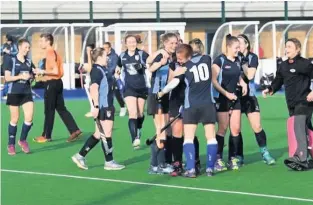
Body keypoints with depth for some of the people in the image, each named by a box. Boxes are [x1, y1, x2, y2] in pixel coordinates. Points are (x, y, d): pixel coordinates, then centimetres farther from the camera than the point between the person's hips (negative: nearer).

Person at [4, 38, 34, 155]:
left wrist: (30, 76, -5)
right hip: (14, 93, -4)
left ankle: (23, 140, 13)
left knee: (29, 118, -8)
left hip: (27, 92, 4)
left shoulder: (29, 61, 8)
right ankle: (11, 145, 14)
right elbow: (7, 78, -11)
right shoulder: (11, 60, -7)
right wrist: (21, 76, -22)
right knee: (14, 119, 2)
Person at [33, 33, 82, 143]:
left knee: (49, 110, 0)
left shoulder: (50, 54, -15)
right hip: (57, 82, 9)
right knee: (61, 108, 10)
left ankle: (46, 136, 8)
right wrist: (43, 72, 17)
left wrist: (42, 71, -15)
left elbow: (55, 71, -22)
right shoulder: (54, 53, 15)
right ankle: (74, 130, 4)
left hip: (51, 84, -9)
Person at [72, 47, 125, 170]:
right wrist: (95, 106, -25)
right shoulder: (97, 70, -14)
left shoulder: (103, 70, 15)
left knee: (98, 134, 12)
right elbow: (94, 88, -21)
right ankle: (109, 162, 4)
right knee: (107, 133, -2)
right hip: (103, 107, -10)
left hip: (107, 106, 10)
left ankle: (80, 156, 15)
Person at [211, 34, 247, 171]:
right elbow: (214, 80, -15)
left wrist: (243, 84, 5)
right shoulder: (220, 60, -12)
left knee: (236, 129, 3)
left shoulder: (237, 61, 8)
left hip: (235, 98, 6)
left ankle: (233, 158, 11)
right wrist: (226, 93, -18)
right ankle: (218, 159, 5)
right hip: (222, 99, -6)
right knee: (223, 129, -3)